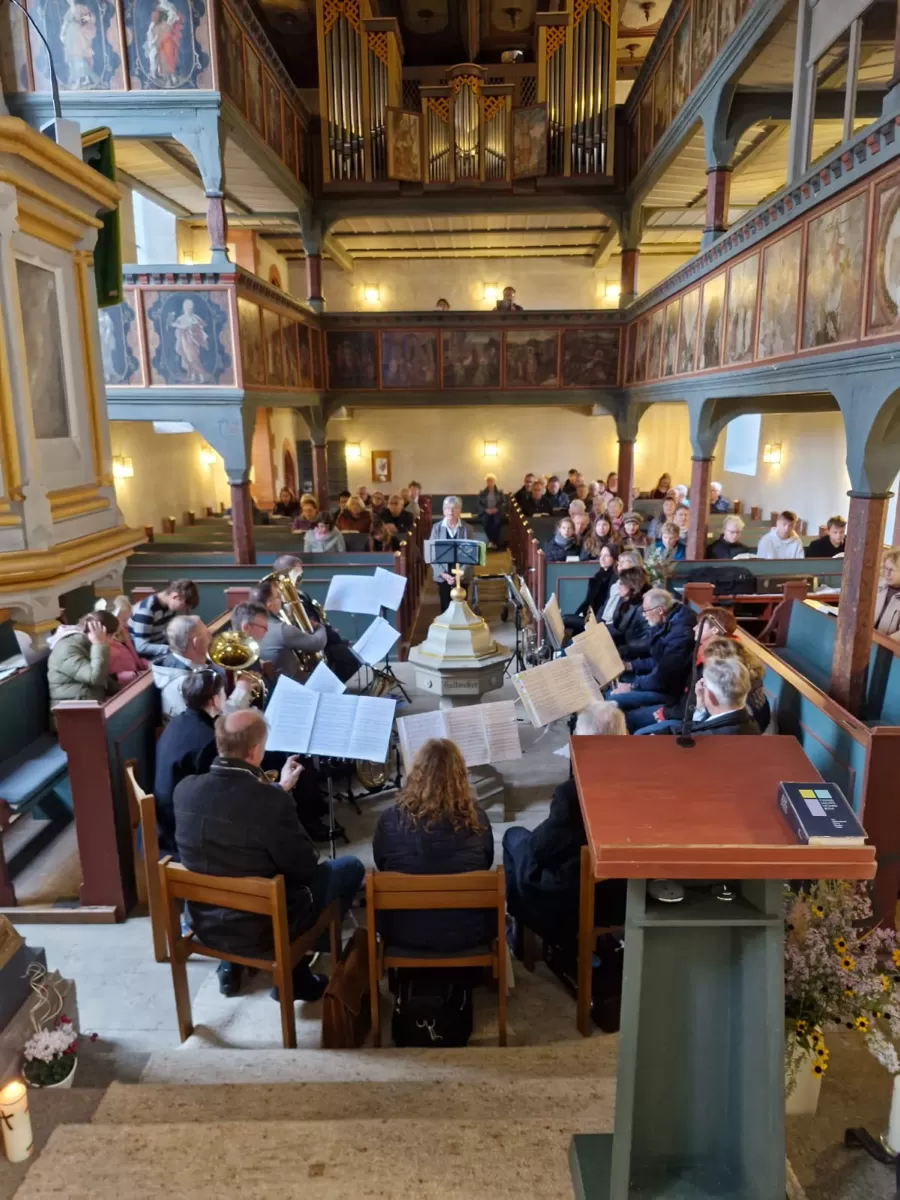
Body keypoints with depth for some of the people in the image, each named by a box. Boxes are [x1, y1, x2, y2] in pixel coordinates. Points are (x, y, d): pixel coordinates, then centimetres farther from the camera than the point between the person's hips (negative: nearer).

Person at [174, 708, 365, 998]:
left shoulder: (184, 789, -11)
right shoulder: (273, 803, -29)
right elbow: (305, 869, -14)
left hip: (204, 922, 6)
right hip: (260, 930, -6)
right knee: (350, 868, 12)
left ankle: (231, 965, 32)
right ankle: (296, 975, 20)